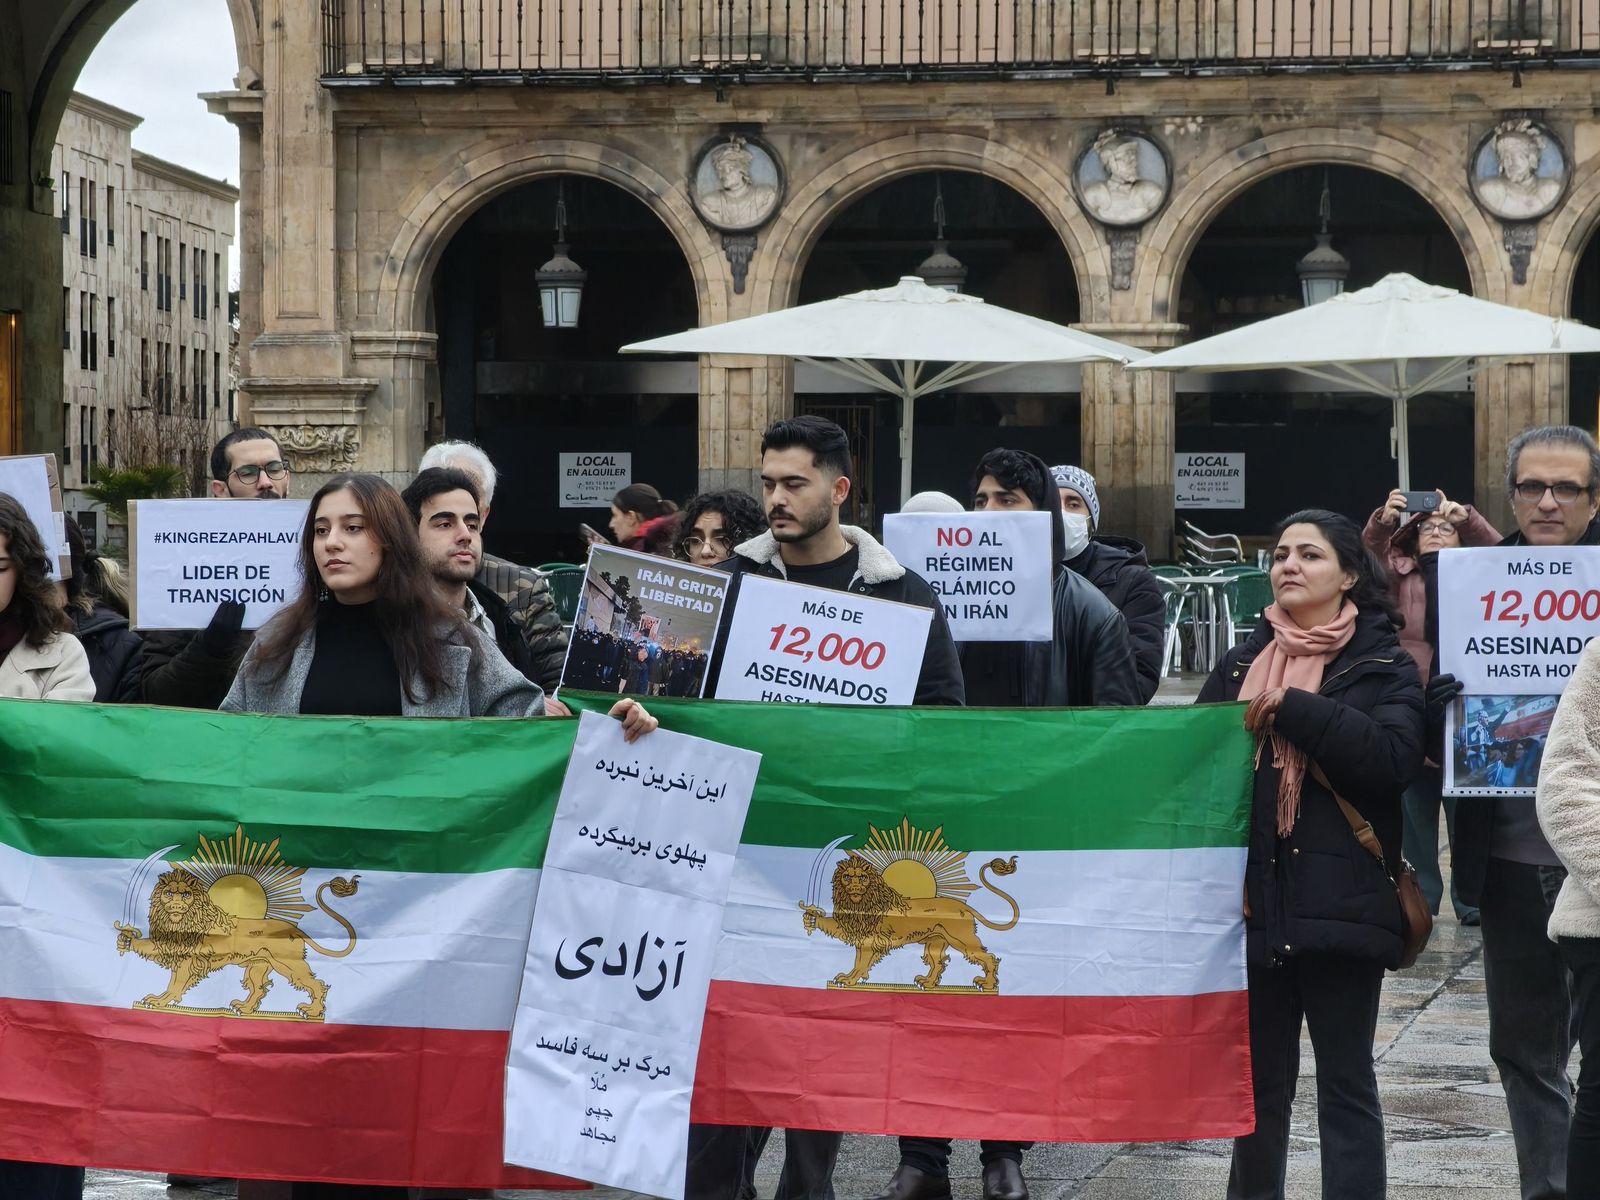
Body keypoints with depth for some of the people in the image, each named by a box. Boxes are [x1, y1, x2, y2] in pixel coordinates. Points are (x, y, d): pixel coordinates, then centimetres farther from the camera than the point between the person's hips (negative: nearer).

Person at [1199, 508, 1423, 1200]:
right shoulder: (1239, 665, 15)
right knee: (1260, 1079, 11)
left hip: (1340, 902, -4)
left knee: (1345, 1083, 0)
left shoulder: (1383, 665, 2)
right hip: (1255, 901, 4)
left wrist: (1295, 710, -17)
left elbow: (1394, 756, -15)